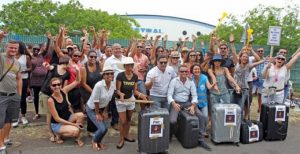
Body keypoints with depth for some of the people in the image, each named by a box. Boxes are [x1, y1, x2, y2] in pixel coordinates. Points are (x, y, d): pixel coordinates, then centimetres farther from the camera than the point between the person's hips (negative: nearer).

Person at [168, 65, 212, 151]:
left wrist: (193, 106, -18)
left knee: (202, 117, -13)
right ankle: (169, 137, 5)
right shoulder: (174, 81, -4)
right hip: (176, 103, -3)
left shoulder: (191, 82, 5)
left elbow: (194, 95, 1)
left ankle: (201, 140, -3)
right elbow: (169, 94, -10)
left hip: (187, 103, 3)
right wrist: (173, 103, -30)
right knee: (172, 121, -27)